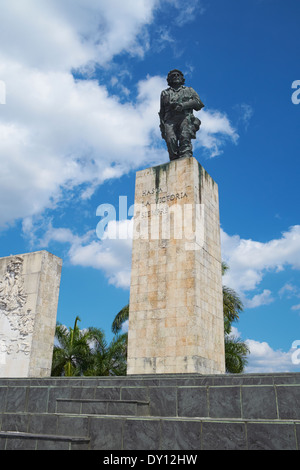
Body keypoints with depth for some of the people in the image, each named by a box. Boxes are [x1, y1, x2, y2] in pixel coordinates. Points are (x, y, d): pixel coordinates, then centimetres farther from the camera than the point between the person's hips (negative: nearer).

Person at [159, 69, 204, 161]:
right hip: (170, 120, 1)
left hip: (185, 118, -1)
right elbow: (162, 112, 26)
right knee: (171, 140, -26)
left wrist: (183, 105, -4)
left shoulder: (189, 90, 29)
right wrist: (162, 126, 10)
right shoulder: (165, 93, 32)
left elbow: (199, 103, 12)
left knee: (185, 137, -30)